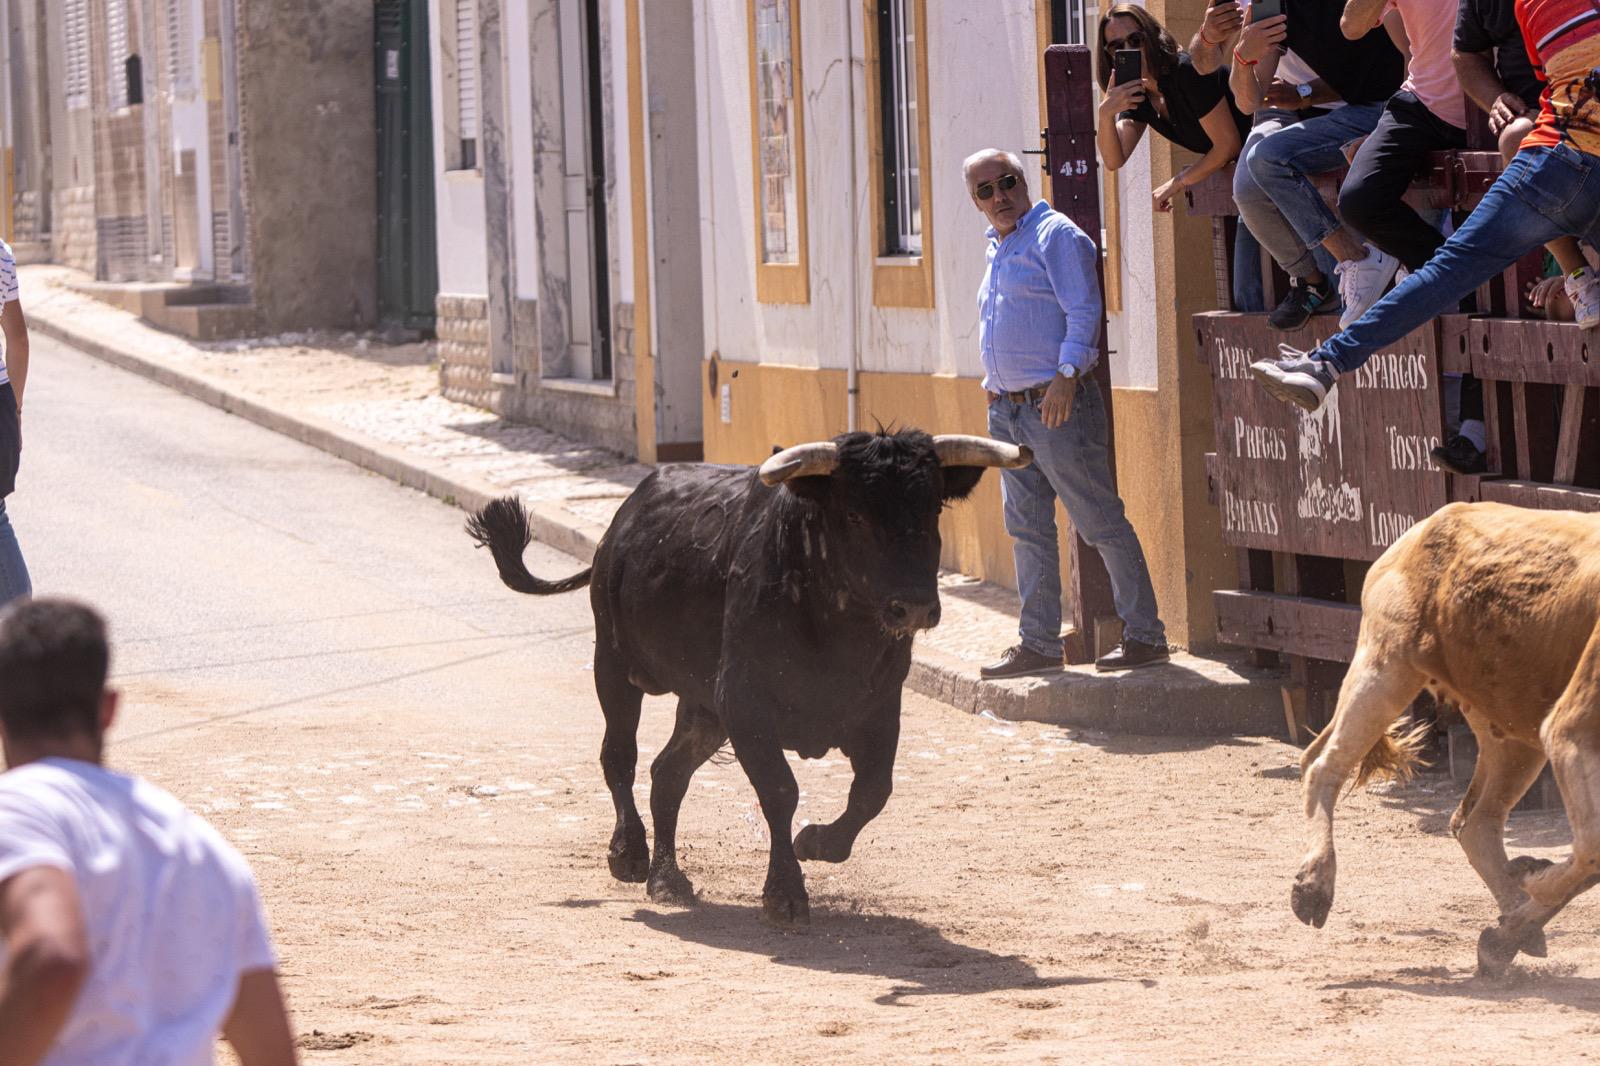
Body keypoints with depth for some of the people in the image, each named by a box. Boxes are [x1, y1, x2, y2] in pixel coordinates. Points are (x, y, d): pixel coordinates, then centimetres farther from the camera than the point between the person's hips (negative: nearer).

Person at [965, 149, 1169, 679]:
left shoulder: (1056, 236, -7)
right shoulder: (997, 249, 19)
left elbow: (1082, 311, -15)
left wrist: (1066, 374, -25)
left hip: (1057, 404, -9)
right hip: (1006, 410, 9)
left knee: (1102, 524, -6)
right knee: (1027, 530, 9)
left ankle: (1145, 635, -2)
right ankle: (1038, 644, 14)